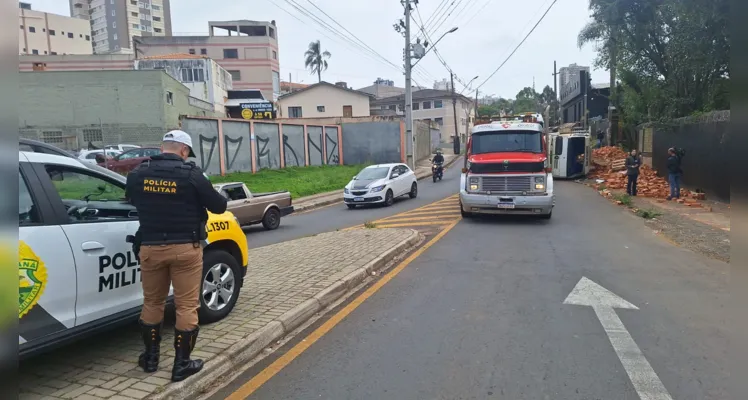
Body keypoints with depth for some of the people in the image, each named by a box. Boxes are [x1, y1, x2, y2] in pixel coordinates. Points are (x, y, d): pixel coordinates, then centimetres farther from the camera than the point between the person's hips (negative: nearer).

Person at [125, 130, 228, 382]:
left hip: (150, 247, 4)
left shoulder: (138, 174, 2)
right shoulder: (191, 174, -11)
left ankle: (150, 357, 31)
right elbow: (219, 206, -4)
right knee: (186, 306, 5)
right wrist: (200, 197, 17)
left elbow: (131, 201, 21)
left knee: (152, 303, 19)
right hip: (185, 248, -4)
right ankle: (181, 364, 10)